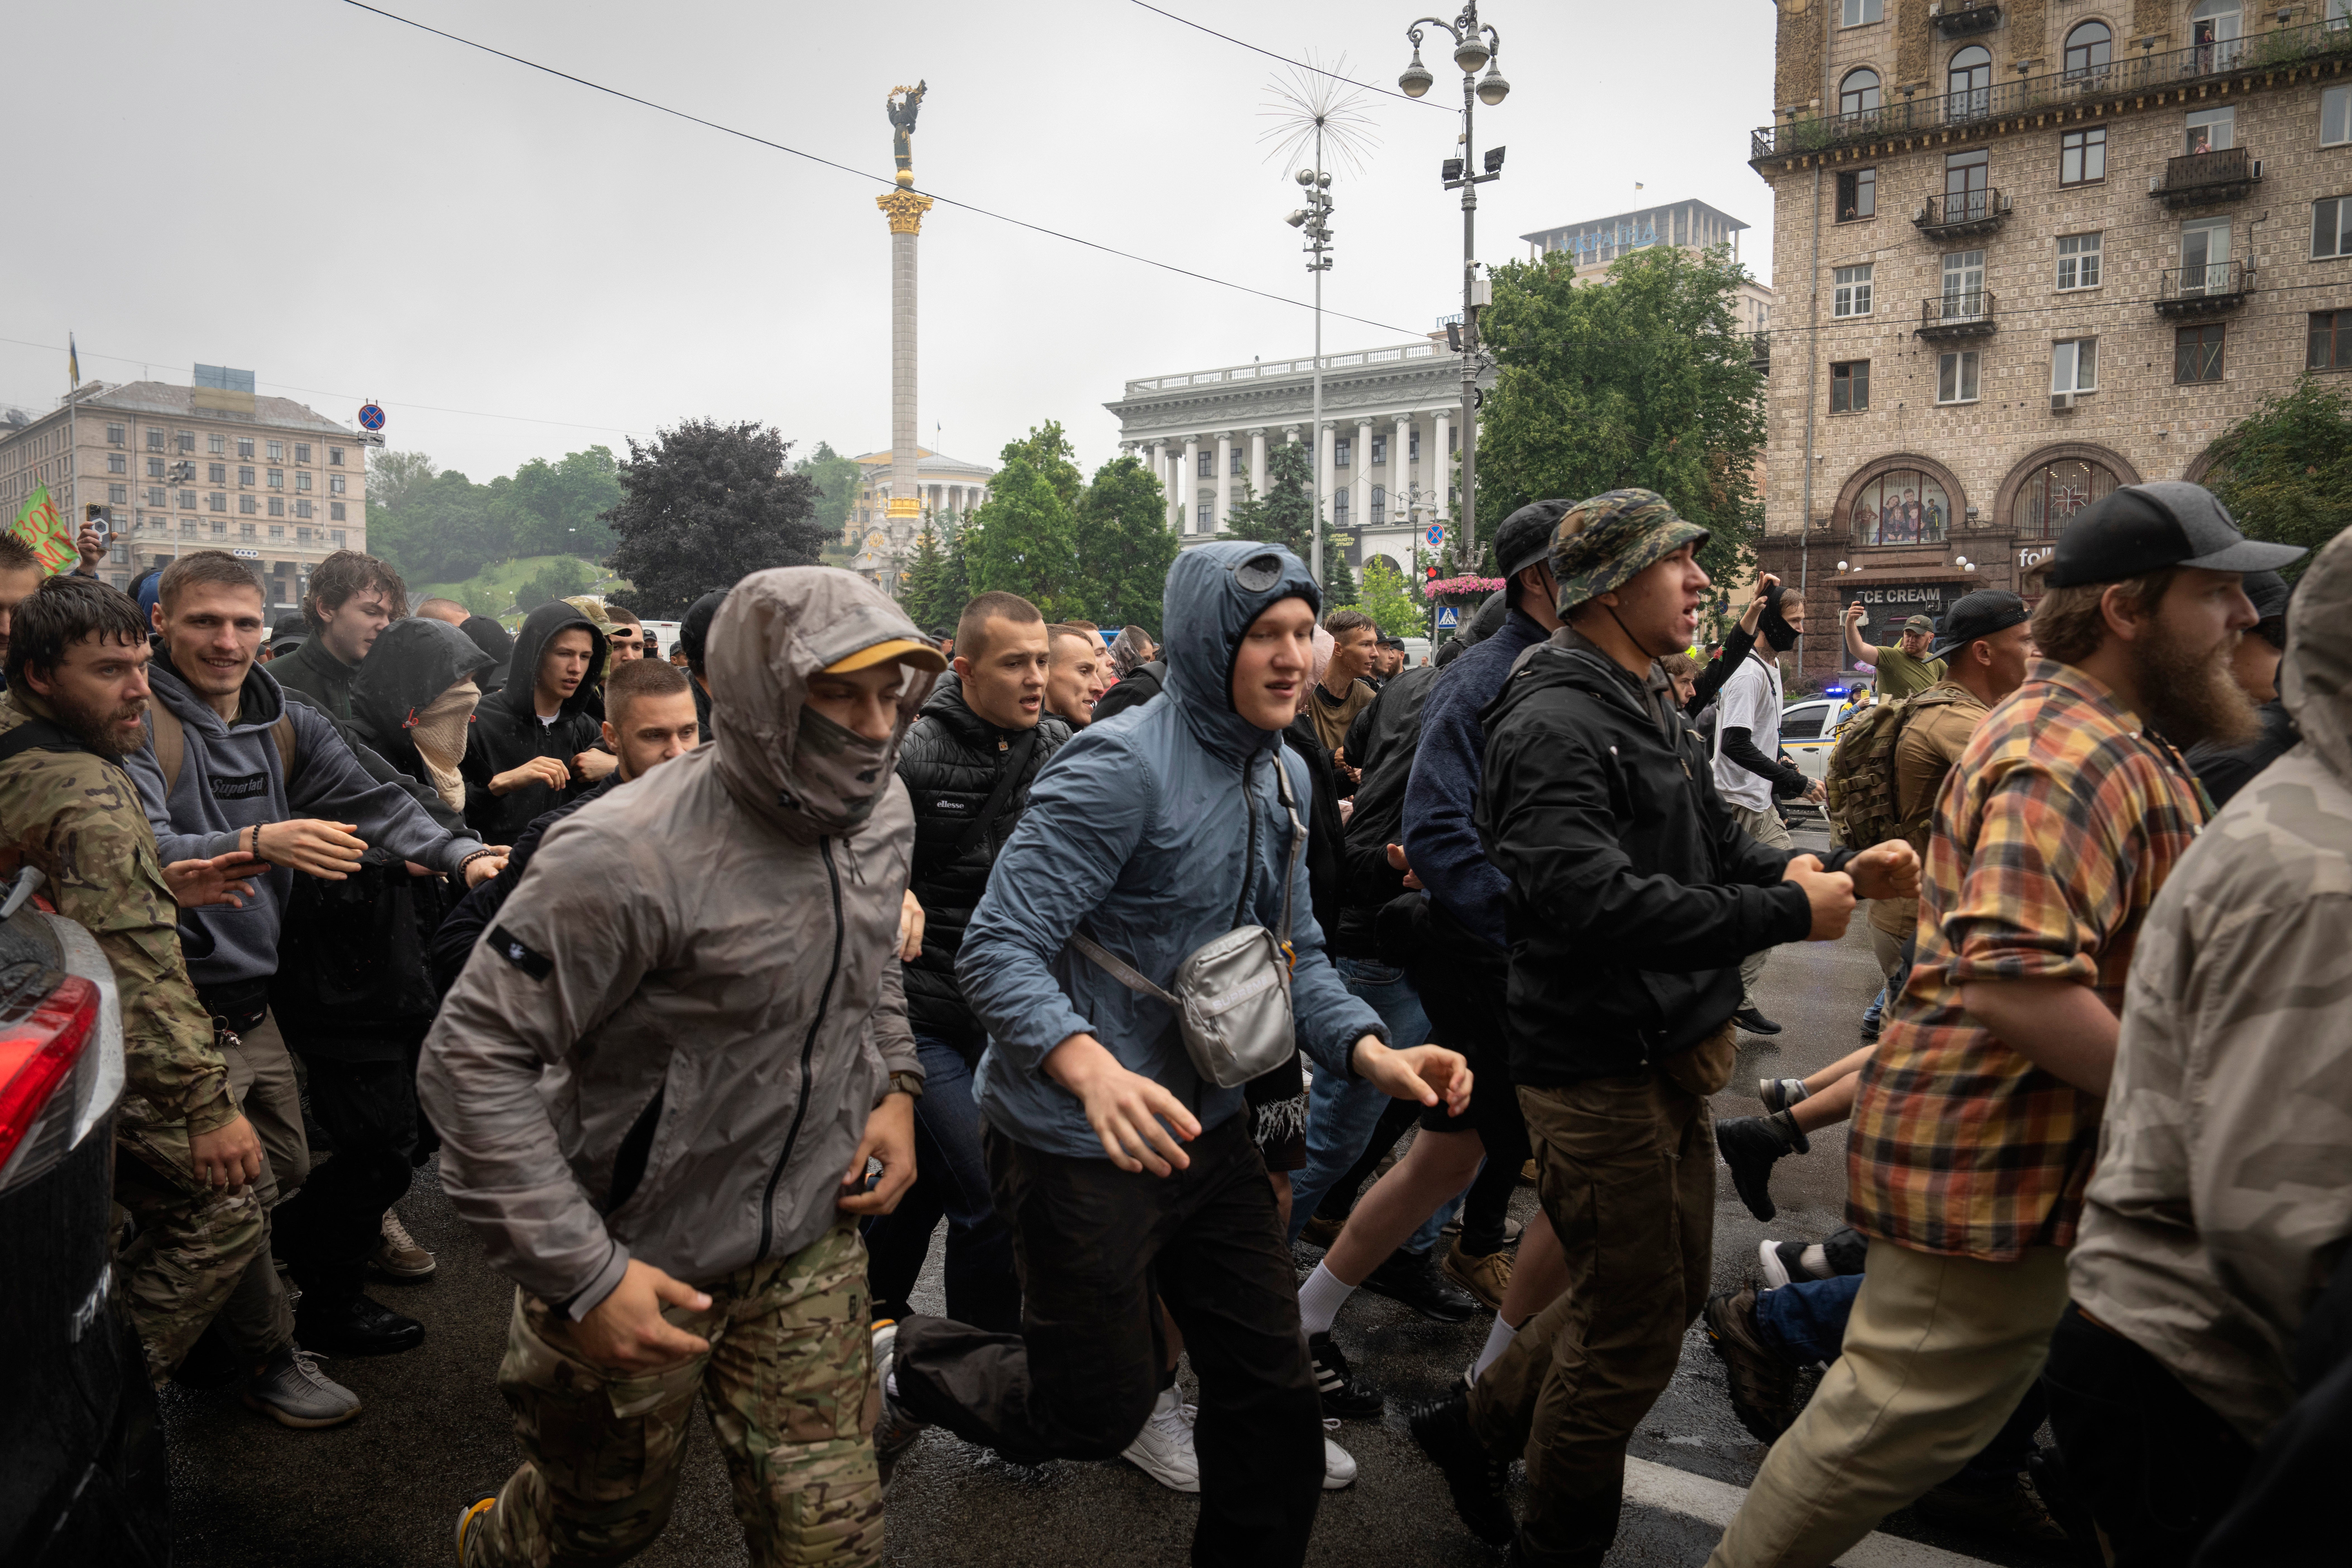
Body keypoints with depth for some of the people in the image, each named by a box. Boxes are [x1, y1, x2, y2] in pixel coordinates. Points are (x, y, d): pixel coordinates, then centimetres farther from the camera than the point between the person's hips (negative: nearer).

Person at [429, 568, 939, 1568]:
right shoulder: (633, 856, -29)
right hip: (638, 1265, -5)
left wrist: (895, 1085, 3)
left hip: (810, 1242, 5)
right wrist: (579, 1277, -25)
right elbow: (473, 1060, -25)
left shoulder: (883, 813, -4)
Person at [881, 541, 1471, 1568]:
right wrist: (1092, 1069, -42)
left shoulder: (1283, 776, 6)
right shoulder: (1121, 767, -21)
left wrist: (1371, 1051, -6)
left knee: (1271, 1388, 14)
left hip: (1204, 1125, 8)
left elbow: (1293, 953, 13)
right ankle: (909, 1362, 34)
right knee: (1097, 1415, 8)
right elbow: (997, 951, -25)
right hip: (1077, 1140, -7)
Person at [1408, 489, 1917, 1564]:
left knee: (1667, 1292, 22)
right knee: (1635, 1328, 3)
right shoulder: (1554, 726, -20)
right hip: (1599, 1072, -10)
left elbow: (1717, 847, 16)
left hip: (1668, 1056, 10)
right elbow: (1594, 901, -33)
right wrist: (1787, 913, -27)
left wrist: (1840, 870, -1)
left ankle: (1476, 1425, 37)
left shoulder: (1649, 713, 14)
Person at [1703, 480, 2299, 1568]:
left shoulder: (2105, 738, 15)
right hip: (1989, 1163, -10)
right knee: (1900, 1420, 1)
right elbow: (2011, 981, -33)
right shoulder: (2075, 760, -22)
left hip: (1986, 1144, 11)